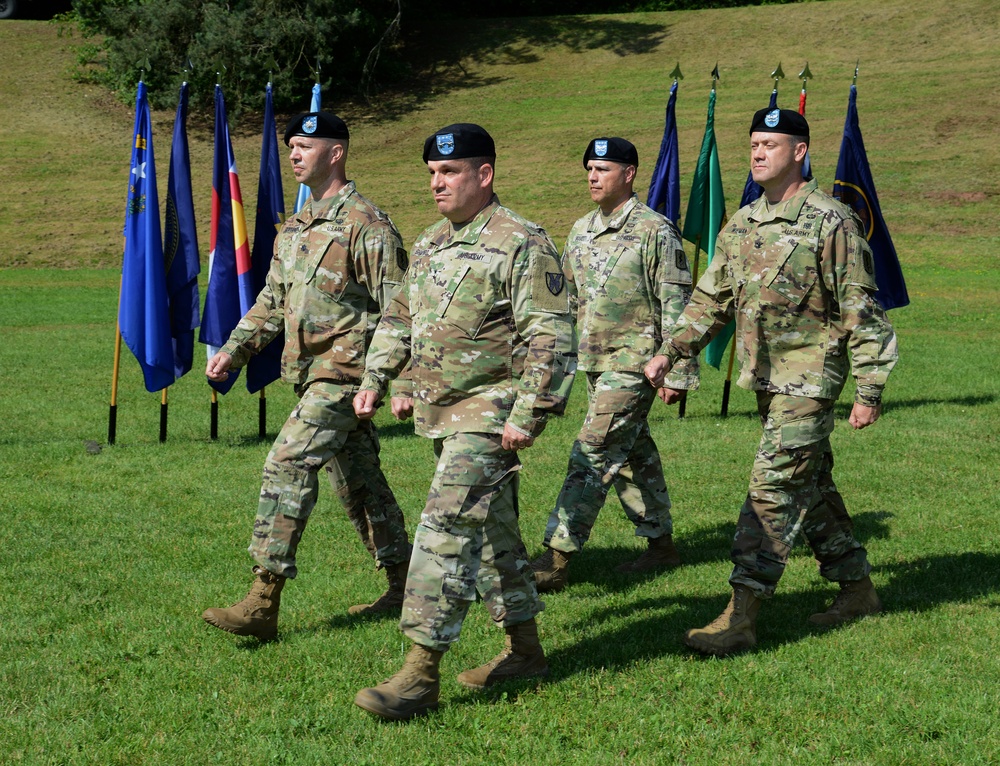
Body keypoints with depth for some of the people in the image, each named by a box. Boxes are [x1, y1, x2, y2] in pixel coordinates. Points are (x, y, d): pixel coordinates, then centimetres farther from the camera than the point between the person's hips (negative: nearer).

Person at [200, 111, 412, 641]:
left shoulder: (367, 226, -12)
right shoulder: (295, 228, 15)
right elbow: (272, 301, 22)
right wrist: (234, 350, 11)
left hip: (346, 372, -9)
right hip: (312, 374, 9)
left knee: (288, 464, -16)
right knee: (356, 479, 14)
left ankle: (263, 602, -15)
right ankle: (403, 583, 26)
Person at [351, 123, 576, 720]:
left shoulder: (522, 245, -13)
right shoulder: (430, 244, 14)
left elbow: (551, 341, -17)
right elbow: (400, 317, 24)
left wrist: (527, 415, -22)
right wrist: (375, 379, 13)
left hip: (488, 415, -9)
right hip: (440, 413, 9)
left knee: (447, 529, -14)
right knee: (494, 530, 16)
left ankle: (422, 676, -13)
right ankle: (524, 649, 28)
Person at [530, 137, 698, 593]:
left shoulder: (655, 232, -11)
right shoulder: (582, 231, 11)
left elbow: (676, 307, -12)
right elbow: (569, 298, 21)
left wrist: (678, 372, -14)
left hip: (634, 363, -8)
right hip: (594, 363, 8)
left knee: (592, 456, -12)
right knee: (632, 455, 15)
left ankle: (556, 560, -13)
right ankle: (660, 543, 28)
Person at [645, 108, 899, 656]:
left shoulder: (829, 222, -12)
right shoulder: (742, 225, 11)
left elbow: (861, 312, -12)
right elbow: (710, 300, 16)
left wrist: (869, 390, -14)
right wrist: (669, 353, 5)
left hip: (809, 381, -8)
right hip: (765, 380, 8)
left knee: (773, 489, -12)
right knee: (811, 488, 16)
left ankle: (741, 617, -12)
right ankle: (857, 589, 30)